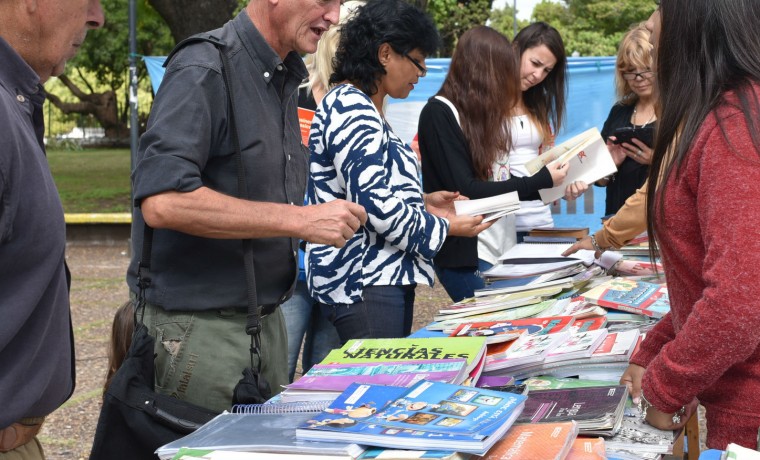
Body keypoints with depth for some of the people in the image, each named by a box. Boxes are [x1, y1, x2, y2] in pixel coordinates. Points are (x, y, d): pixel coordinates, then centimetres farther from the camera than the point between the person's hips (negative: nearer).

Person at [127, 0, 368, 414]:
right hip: (198, 326, -8)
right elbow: (162, 202, -27)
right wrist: (300, 219, -25)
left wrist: (327, 220, 5)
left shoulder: (284, 78, 11)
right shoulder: (205, 70, -16)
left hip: (266, 316, 8)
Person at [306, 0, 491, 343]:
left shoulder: (352, 105, 17)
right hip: (364, 284, -11)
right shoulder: (352, 111, -15)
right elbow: (375, 206, -21)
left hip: (381, 277, 11)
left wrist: (423, 203, 12)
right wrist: (444, 227, -9)